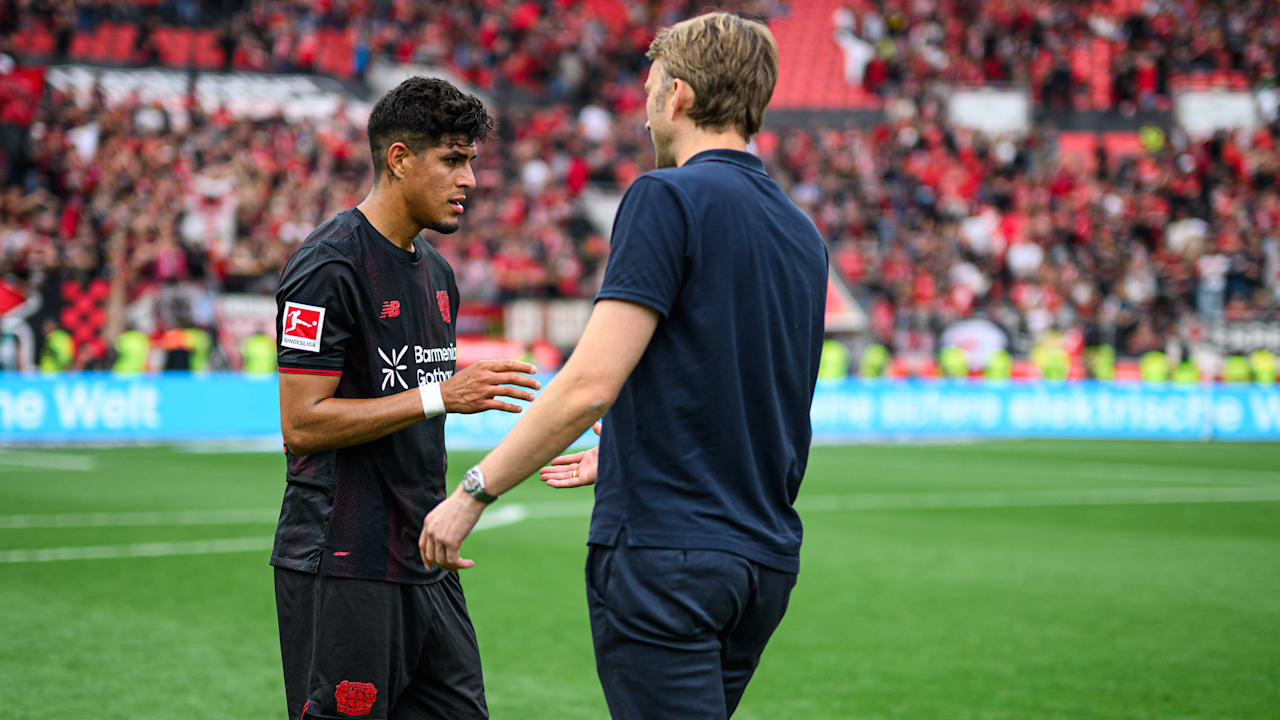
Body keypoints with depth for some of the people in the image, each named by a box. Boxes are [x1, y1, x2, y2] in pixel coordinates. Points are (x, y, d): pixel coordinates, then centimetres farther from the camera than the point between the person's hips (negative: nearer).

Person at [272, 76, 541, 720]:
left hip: (424, 564, 9)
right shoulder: (329, 265, -12)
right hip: (341, 568, -9)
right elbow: (303, 423, -18)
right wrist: (439, 395, -19)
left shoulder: (435, 272, 16)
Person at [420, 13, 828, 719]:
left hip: (665, 552, -8)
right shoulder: (802, 234, 14)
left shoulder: (667, 198, -10)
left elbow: (591, 382, -18)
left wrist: (474, 490, -10)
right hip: (767, 558, 8)